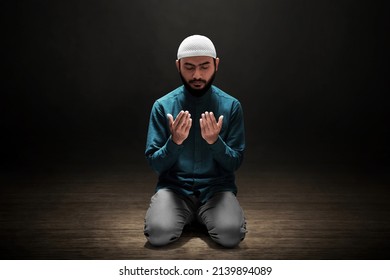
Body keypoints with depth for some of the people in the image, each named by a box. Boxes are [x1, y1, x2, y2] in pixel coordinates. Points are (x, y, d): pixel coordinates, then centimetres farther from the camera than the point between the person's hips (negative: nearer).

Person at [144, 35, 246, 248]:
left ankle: (201, 216, 8)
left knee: (230, 235, -28)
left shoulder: (231, 106, -2)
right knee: (158, 234, -28)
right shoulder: (162, 105, -3)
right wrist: (174, 142, -23)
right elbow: (155, 164, -3)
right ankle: (188, 216, 8)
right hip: (174, 187, 0)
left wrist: (215, 141, -21)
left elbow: (235, 163, -1)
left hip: (216, 188, 1)